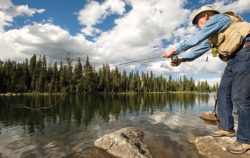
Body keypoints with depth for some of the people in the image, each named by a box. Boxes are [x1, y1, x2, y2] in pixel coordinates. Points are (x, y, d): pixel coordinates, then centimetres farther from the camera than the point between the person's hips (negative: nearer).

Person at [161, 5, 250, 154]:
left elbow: (194, 40, -12)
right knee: (223, 94, 7)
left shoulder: (217, 18, -3)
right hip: (234, 59, 10)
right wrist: (181, 58, 6)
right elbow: (198, 49, 17)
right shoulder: (212, 36, 24)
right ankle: (226, 127, 18)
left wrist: (174, 50, -8)